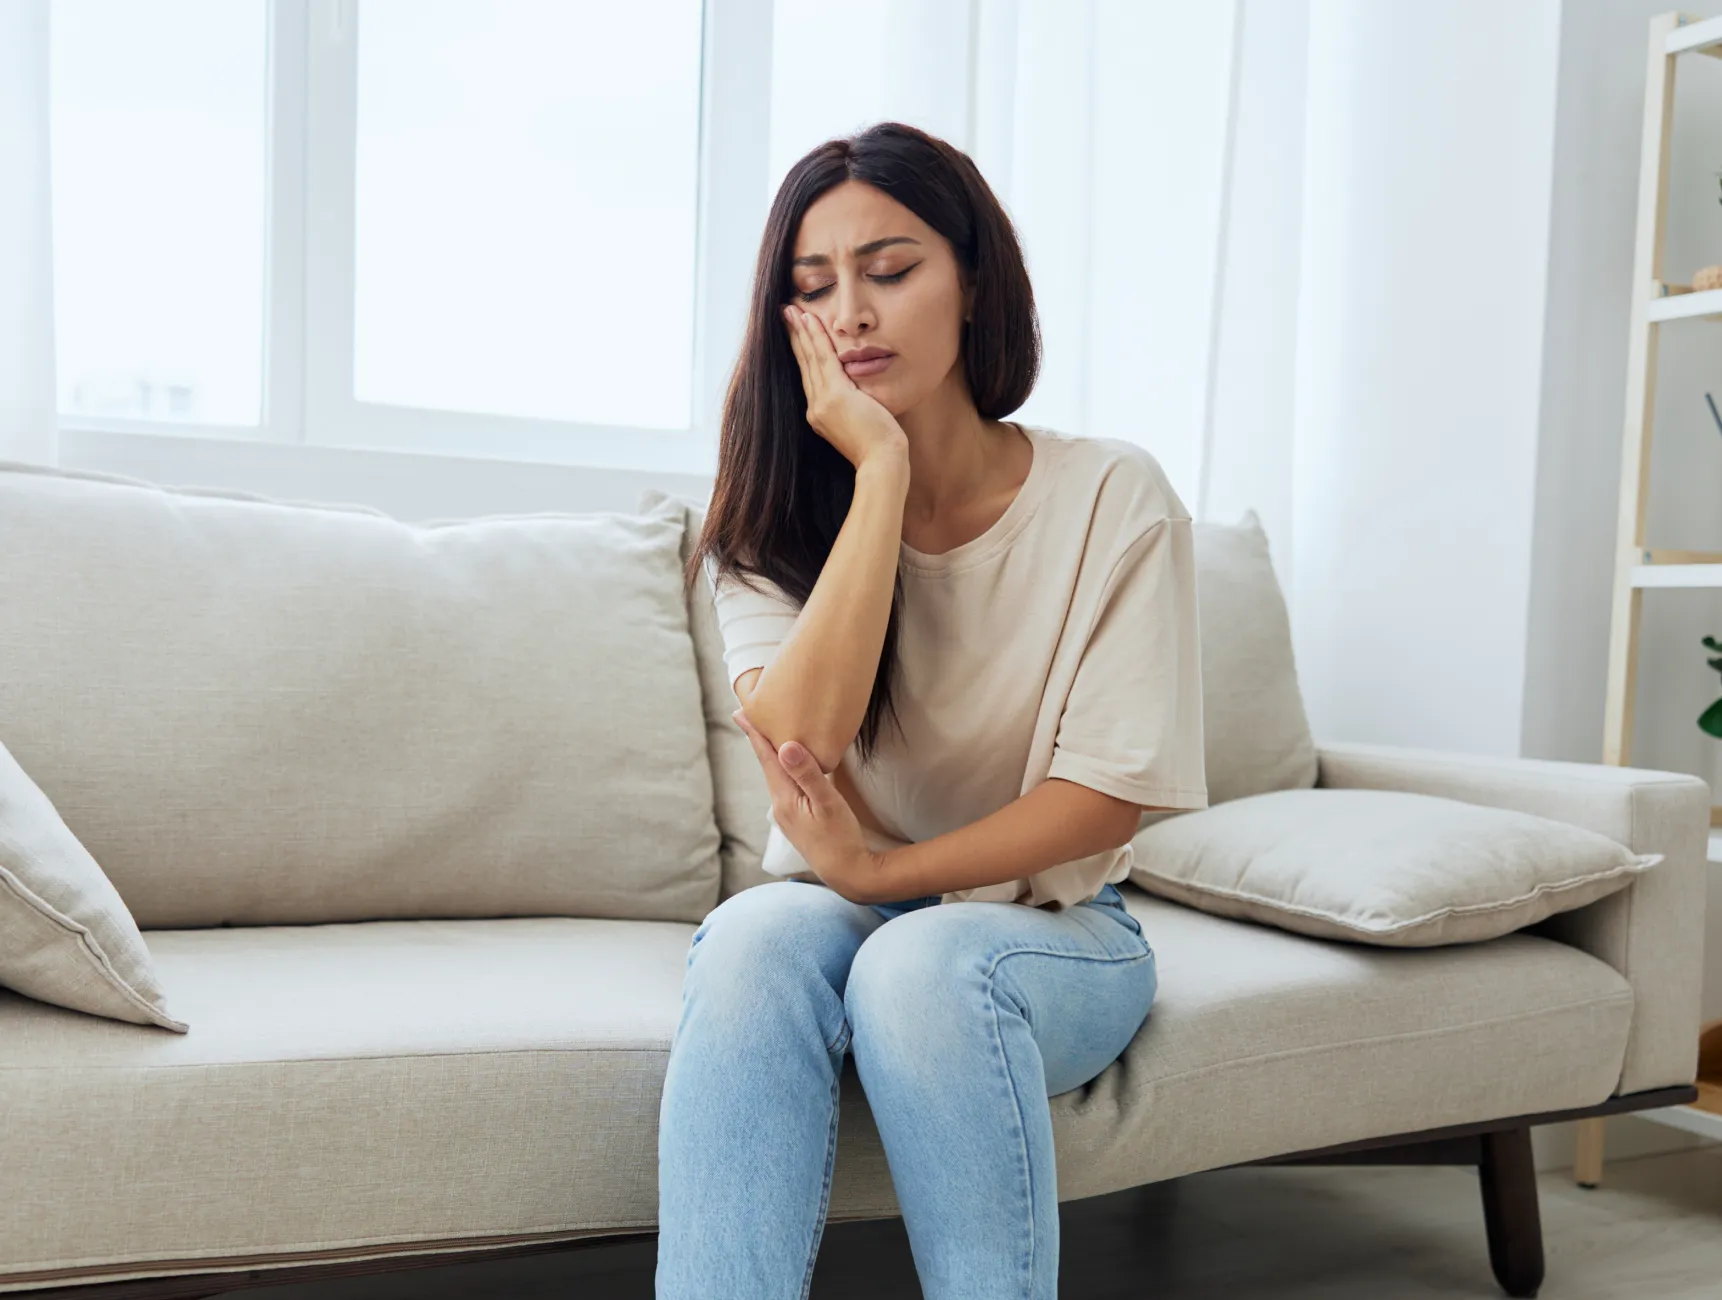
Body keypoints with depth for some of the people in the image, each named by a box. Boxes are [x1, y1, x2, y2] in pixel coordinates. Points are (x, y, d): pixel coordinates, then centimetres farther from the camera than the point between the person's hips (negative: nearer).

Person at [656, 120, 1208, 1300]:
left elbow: (1110, 790, -12)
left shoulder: (1113, 498, -8)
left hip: (1051, 929, -1)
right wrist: (882, 466, -22)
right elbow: (802, 741, -22)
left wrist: (883, 873, -17)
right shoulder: (769, 524, -2)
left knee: (923, 961, -34)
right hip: (844, 917, 2)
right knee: (754, 937, -32)